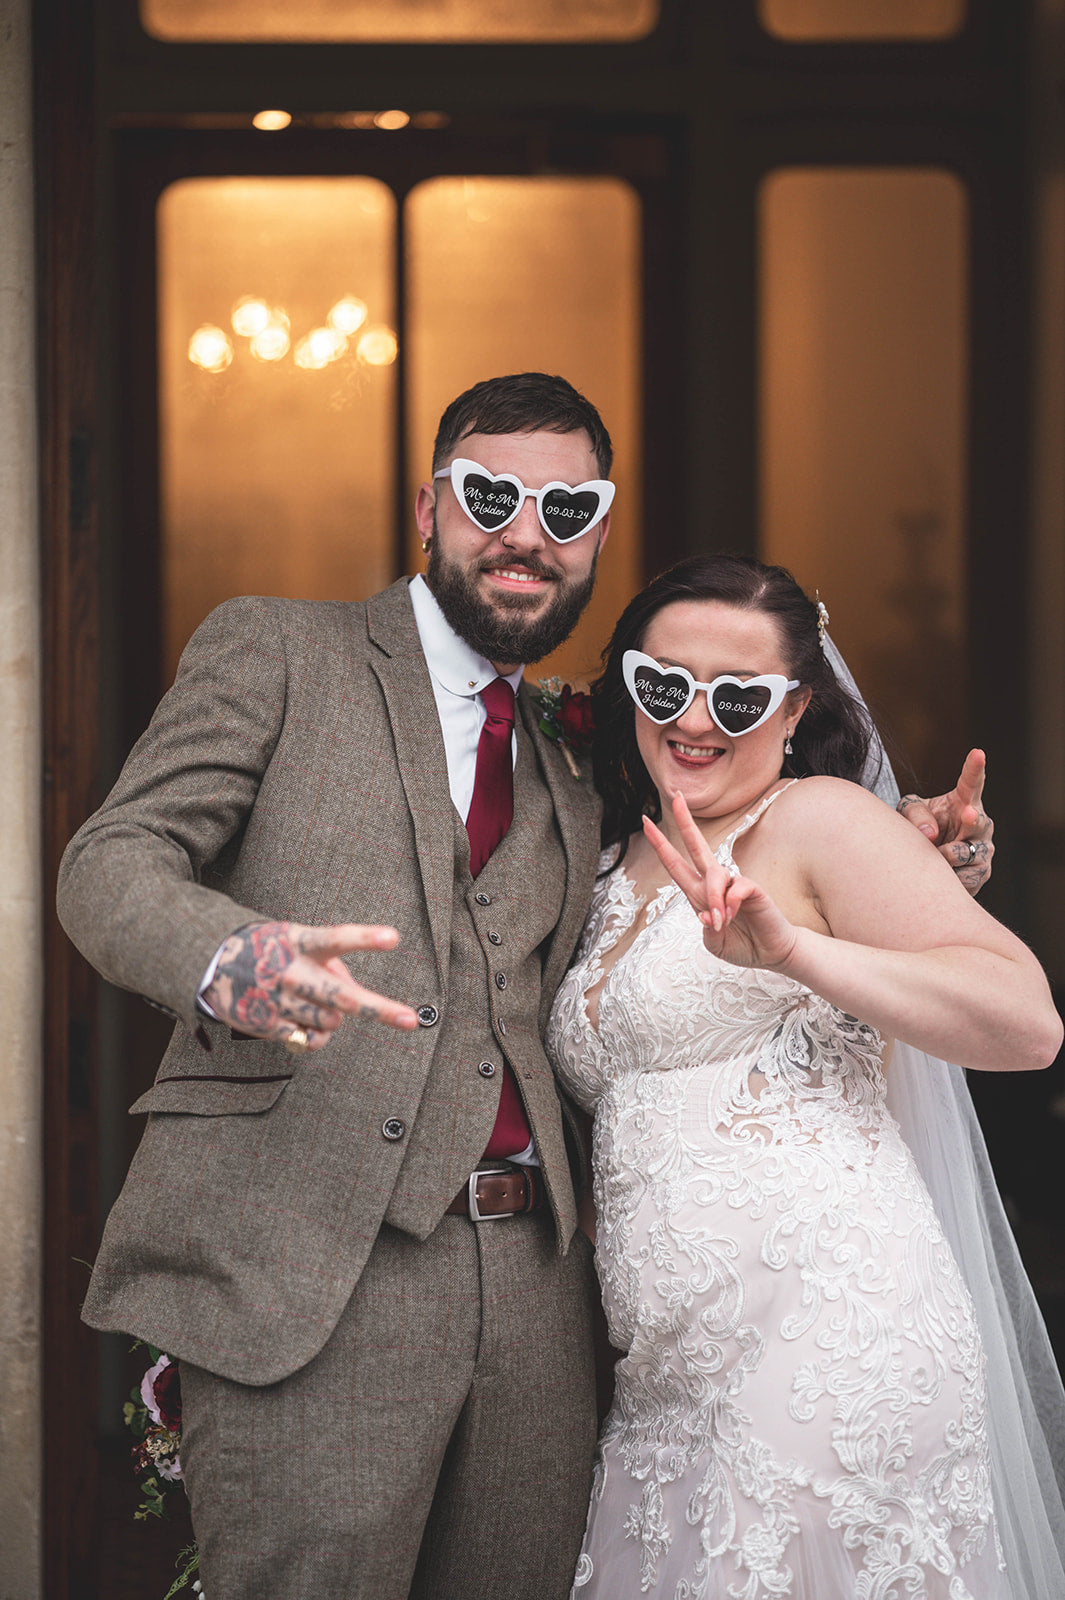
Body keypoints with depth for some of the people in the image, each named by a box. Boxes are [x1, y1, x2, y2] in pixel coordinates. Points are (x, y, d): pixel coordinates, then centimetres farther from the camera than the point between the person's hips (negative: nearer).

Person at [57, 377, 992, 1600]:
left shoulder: (575, 767, 24)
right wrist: (232, 962, -24)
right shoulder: (273, 651, 9)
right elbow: (108, 865, -1)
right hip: (301, 1270, -5)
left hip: (530, 1287, 5)